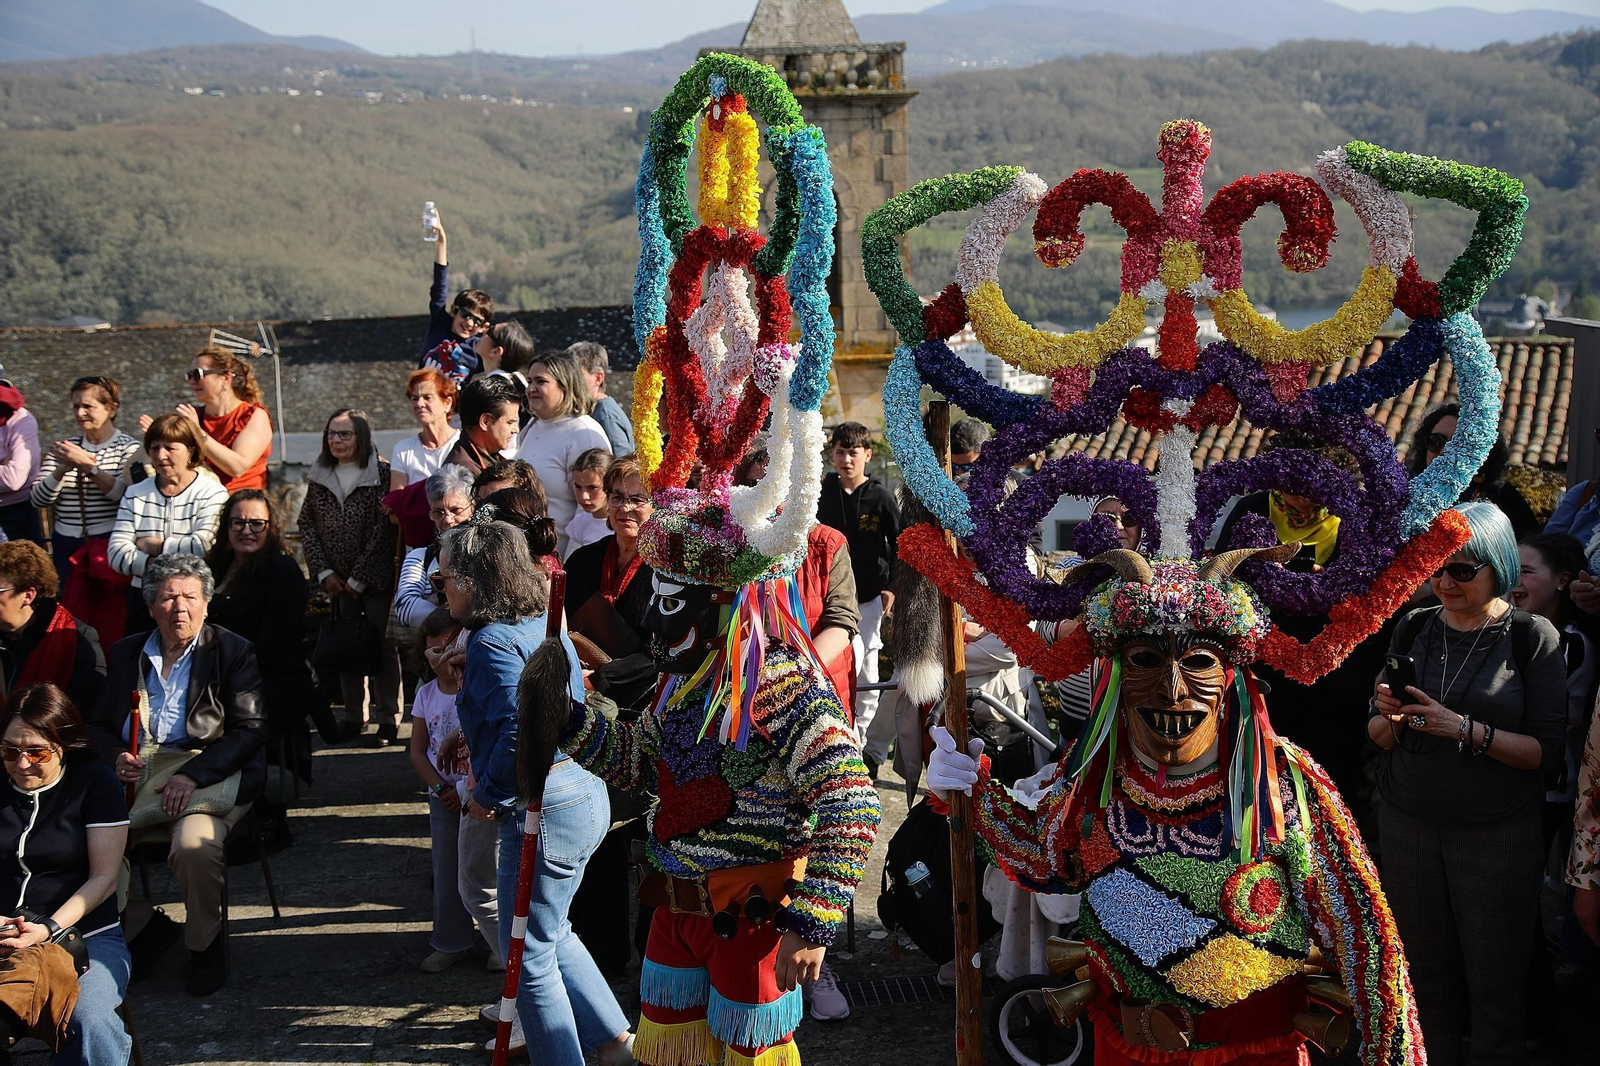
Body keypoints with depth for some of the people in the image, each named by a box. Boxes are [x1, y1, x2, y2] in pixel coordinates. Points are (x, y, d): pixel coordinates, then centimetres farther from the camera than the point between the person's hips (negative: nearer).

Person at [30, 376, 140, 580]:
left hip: (109, 543, -4)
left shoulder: (128, 448, 1)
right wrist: (63, 469, -15)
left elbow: (123, 494, -16)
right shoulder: (63, 449, 12)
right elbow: (37, 500, 1)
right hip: (66, 546, 4)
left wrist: (86, 465, -22)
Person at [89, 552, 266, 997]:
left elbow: (250, 729, -4)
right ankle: (141, 924, 3)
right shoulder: (126, 652, 18)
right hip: (135, 774, 4)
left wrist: (192, 775, -17)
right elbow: (99, 724, 20)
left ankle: (205, 945, -8)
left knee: (195, 844, -35)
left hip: (207, 773, -4)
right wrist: (116, 757, -5)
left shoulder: (233, 652, 5)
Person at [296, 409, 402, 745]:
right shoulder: (320, 475, 6)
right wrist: (324, 573, -4)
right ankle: (354, 717, 19)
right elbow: (307, 525, 6)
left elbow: (383, 530, -13)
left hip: (376, 577, -5)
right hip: (338, 580, 5)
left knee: (383, 647, 0)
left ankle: (388, 720, 5)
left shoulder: (382, 474, -10)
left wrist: (359, 579, -12)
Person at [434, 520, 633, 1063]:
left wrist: (489, 796, -17)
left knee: (529, 956, 5)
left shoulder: (492, 641, -18)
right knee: (550, 932, 25)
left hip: (545, 809, -10)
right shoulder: (545, 625, 10)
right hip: (588, 791, 10)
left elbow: (522, 729, -30)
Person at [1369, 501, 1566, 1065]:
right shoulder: (1413, 628, 5)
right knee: (1424, 973, 8)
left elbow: (1548, 752, -10)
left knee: (1494, 984, 2)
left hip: (1497, 832, -3)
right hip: (1407, 823, 3)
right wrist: (1391, 718, -13)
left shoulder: (1533, 637, -5)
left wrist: (1465, 729, -21)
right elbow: (1380, 737, 10)